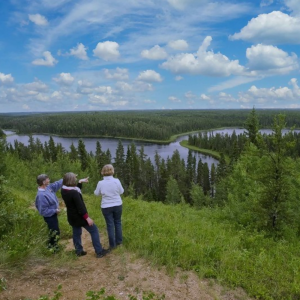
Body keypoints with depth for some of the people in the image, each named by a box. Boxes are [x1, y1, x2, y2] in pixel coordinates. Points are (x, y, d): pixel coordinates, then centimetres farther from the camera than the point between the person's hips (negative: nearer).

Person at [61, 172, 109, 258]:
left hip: (72, 216, 8)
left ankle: (79, 251, 32)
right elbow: (80, 206, -27)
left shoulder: (63, 190, -3)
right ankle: (99, 251, 7)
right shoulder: (74, 193, -29)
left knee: (76, 233, 21)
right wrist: (87, 217, -22)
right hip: (79, 216, -8)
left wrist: (80, 182, 18)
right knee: (94, 230, 3)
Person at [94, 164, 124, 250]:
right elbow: (121, 191, 0)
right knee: (118, 222, 18)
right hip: (117, 205, 1)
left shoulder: (100, 183, -12)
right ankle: (119, 241, 28)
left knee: (110, 225, 8)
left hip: (106, 207, -1)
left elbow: (97, 193, 3)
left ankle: (112, 244, 15)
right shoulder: (116, 181, -12)